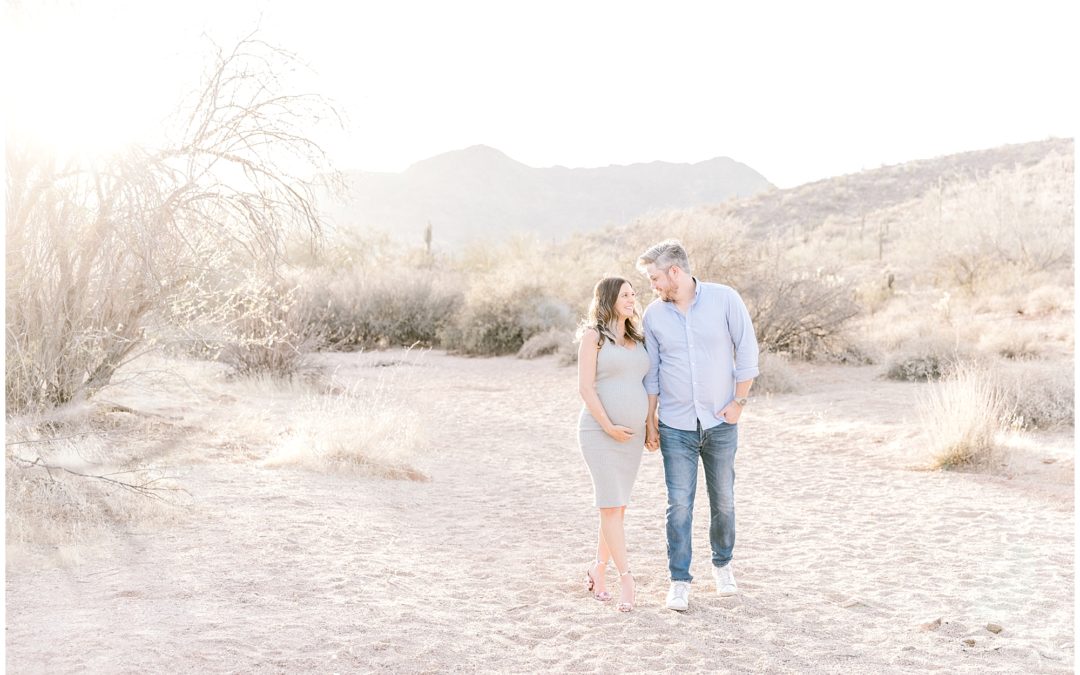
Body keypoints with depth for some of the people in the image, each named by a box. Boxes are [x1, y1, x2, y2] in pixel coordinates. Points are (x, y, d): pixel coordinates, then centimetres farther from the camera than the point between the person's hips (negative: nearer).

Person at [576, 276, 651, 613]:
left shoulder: (637, 340, 14)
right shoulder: (593, 336, -5)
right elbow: (586, 387, -11)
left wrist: (650, 425, 8)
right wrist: (609, 426, -15)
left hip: (633, 434, 6)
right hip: (601, 432, -6)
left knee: (617, 506, 9)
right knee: (611, 506, -8)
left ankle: (598, 568, 23)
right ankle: (626, 579, -6)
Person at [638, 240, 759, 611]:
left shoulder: (724, 299, -9)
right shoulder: (653, 314, -2)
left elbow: (747, 351, -4)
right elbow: (652, 371, 5)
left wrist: (739, 402, -6)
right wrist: (649, 421, 5)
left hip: (721, 421, 0)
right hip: (675, 426, 1)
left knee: (723, 500, 12)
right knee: (679, 503, -1)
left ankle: (723, 563, 34)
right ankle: (680, 581, 8)